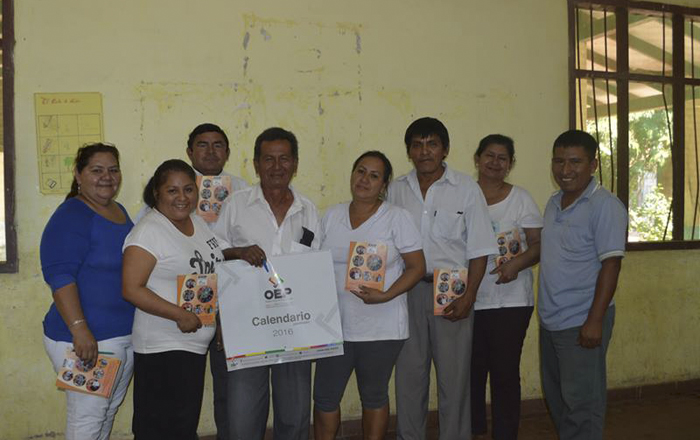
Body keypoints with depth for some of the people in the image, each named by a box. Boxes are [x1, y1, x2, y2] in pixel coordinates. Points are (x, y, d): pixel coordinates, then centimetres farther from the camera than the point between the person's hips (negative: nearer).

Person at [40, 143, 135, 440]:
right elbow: (60, 276, -22)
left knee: (107, 415, 18)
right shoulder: (71, 216, -14)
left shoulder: (119, 212, 12)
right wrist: (80, 329, -30)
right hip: (88, 339, -8)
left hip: (126, 336, 9)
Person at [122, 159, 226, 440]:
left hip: (196, 344, 8)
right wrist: (180, 315, -24)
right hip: (163, 350, -8)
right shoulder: (149, 231, -15)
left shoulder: (198, 222, 9)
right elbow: (132, 289, -21)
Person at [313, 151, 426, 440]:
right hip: (334, 325, 3)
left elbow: (417, 267, -6)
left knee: (374, 395, 11)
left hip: (381, 327, -3)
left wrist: (385, 296, -19)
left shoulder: (397, 218, -4)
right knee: (324, 395, 7)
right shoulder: (332, 216, 7)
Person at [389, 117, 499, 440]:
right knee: (409, 373, 10)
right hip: (408, 291, 3)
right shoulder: (396, 190, 7)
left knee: (454, 375, 4)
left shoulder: (466, 189, 0)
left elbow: (479, 249, -2)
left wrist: (468, 296, -9)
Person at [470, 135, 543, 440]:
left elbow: (538, 244, 0)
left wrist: (517, 263, -18)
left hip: (511, 301, -2)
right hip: (468, 300, 2)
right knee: (471, 371, 7)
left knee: (505, 372, 1)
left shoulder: (521, 199, 3)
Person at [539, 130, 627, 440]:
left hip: (582, 322, -8)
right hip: (550, 321, 8)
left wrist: (595, 320, -20)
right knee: (556, 397, 17)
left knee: (580, 402, -1)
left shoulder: (605, 206, -13)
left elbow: (611, 265, -17)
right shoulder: (554, 203, 11)